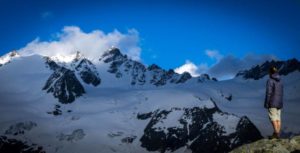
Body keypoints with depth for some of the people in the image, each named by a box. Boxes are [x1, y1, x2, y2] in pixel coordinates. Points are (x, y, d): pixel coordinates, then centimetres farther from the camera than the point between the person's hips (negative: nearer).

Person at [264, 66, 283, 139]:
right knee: (278, 119, 5)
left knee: (273, 118, -8)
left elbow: (268, 93, -15)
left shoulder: (270, 81, -11)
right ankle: (278, 134, 5)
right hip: (279, 103, 7)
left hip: (273, 103, -7)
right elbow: (281, 93, 14)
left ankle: (276, 133, -15)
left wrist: (266, 104, -11)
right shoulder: (280, 81, 12)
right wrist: (280, 103, 19)